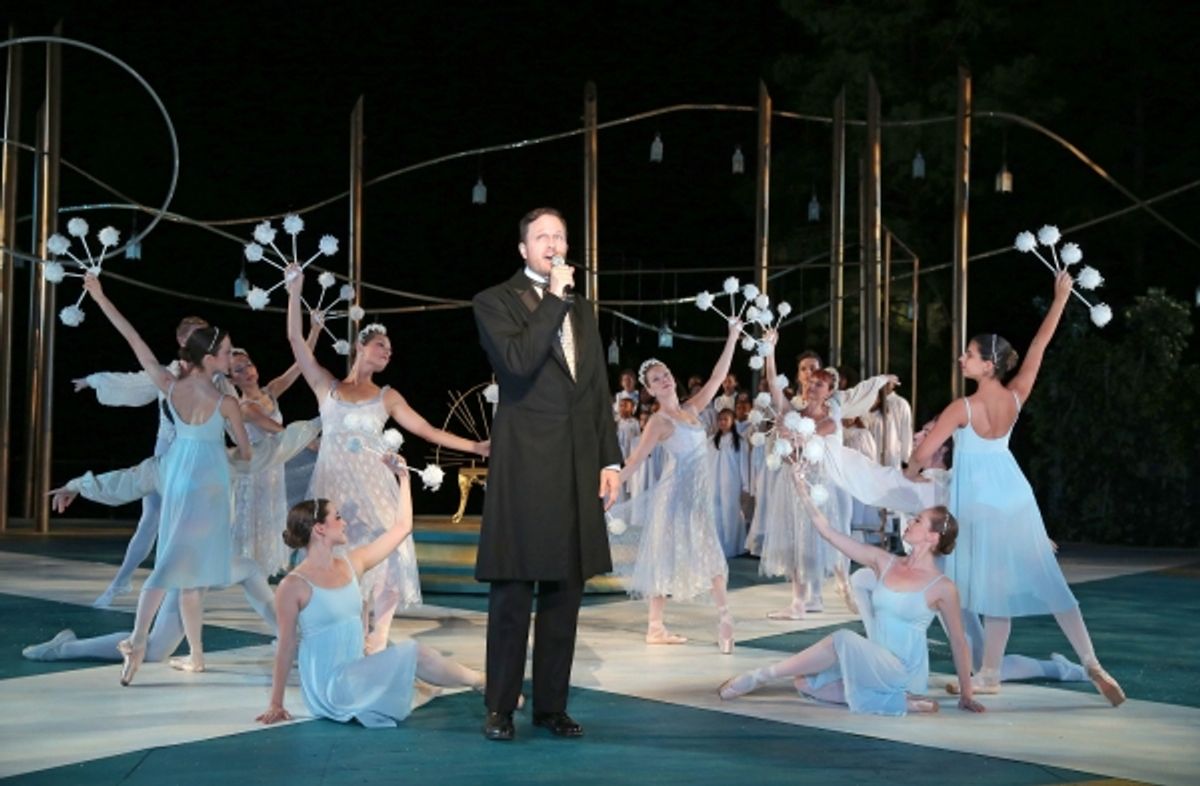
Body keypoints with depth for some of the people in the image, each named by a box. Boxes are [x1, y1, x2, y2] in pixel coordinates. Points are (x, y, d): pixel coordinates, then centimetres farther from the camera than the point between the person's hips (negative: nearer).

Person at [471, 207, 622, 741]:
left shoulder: (582, 311, 18)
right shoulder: (495, 302, 0)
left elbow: (599, 392, 18)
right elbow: (518, 361, -19)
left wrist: (610, 460, 10)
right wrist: (554, 298, -13)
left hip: (578, 471, 6)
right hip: (524, 470, -5)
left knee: (564, 596, 8)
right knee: (511, 595, 0)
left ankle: (551, 705, 17)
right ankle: (500, 708, 9)